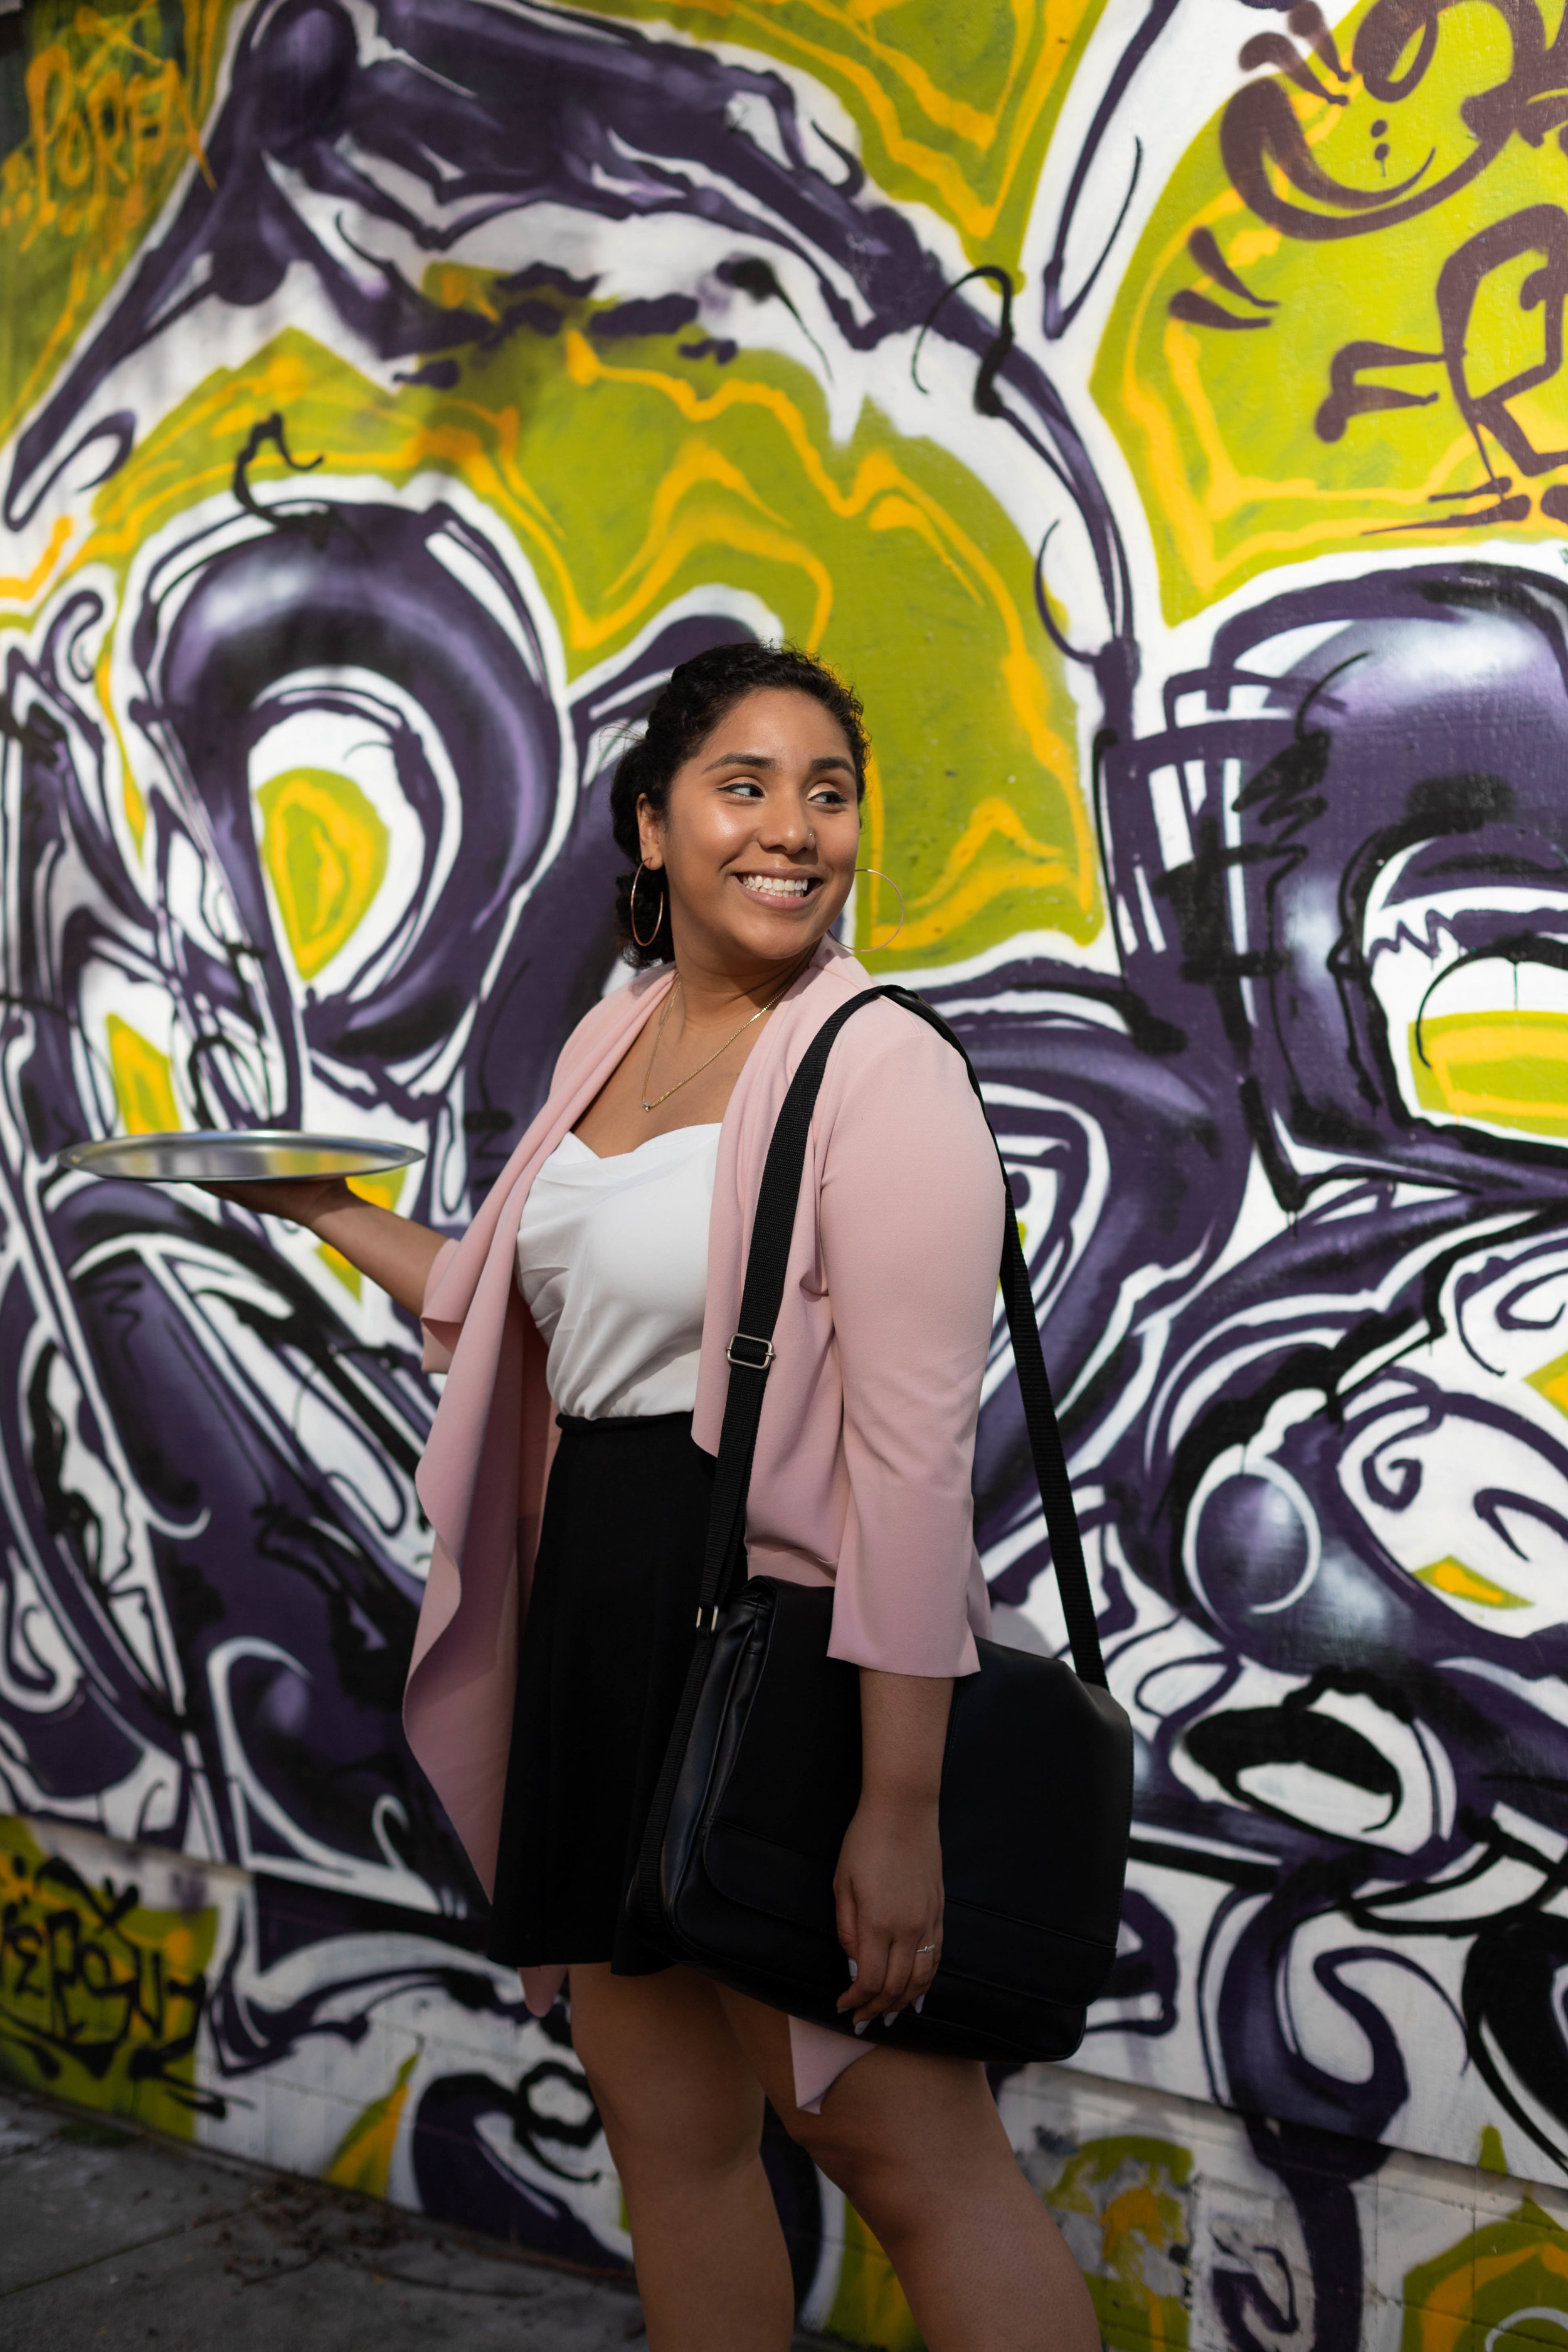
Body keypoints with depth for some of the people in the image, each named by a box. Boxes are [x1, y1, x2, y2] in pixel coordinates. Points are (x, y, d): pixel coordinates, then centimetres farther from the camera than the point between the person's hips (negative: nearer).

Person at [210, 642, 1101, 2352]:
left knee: (905, 2147, 0)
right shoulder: (609, 1042, 10)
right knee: (665, 2123, 18)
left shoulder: (877, 1065, -14)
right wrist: (324, 1207, 22)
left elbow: (915, 1450, -20)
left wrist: (901, 1804, -23)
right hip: (599, 1609, 8)